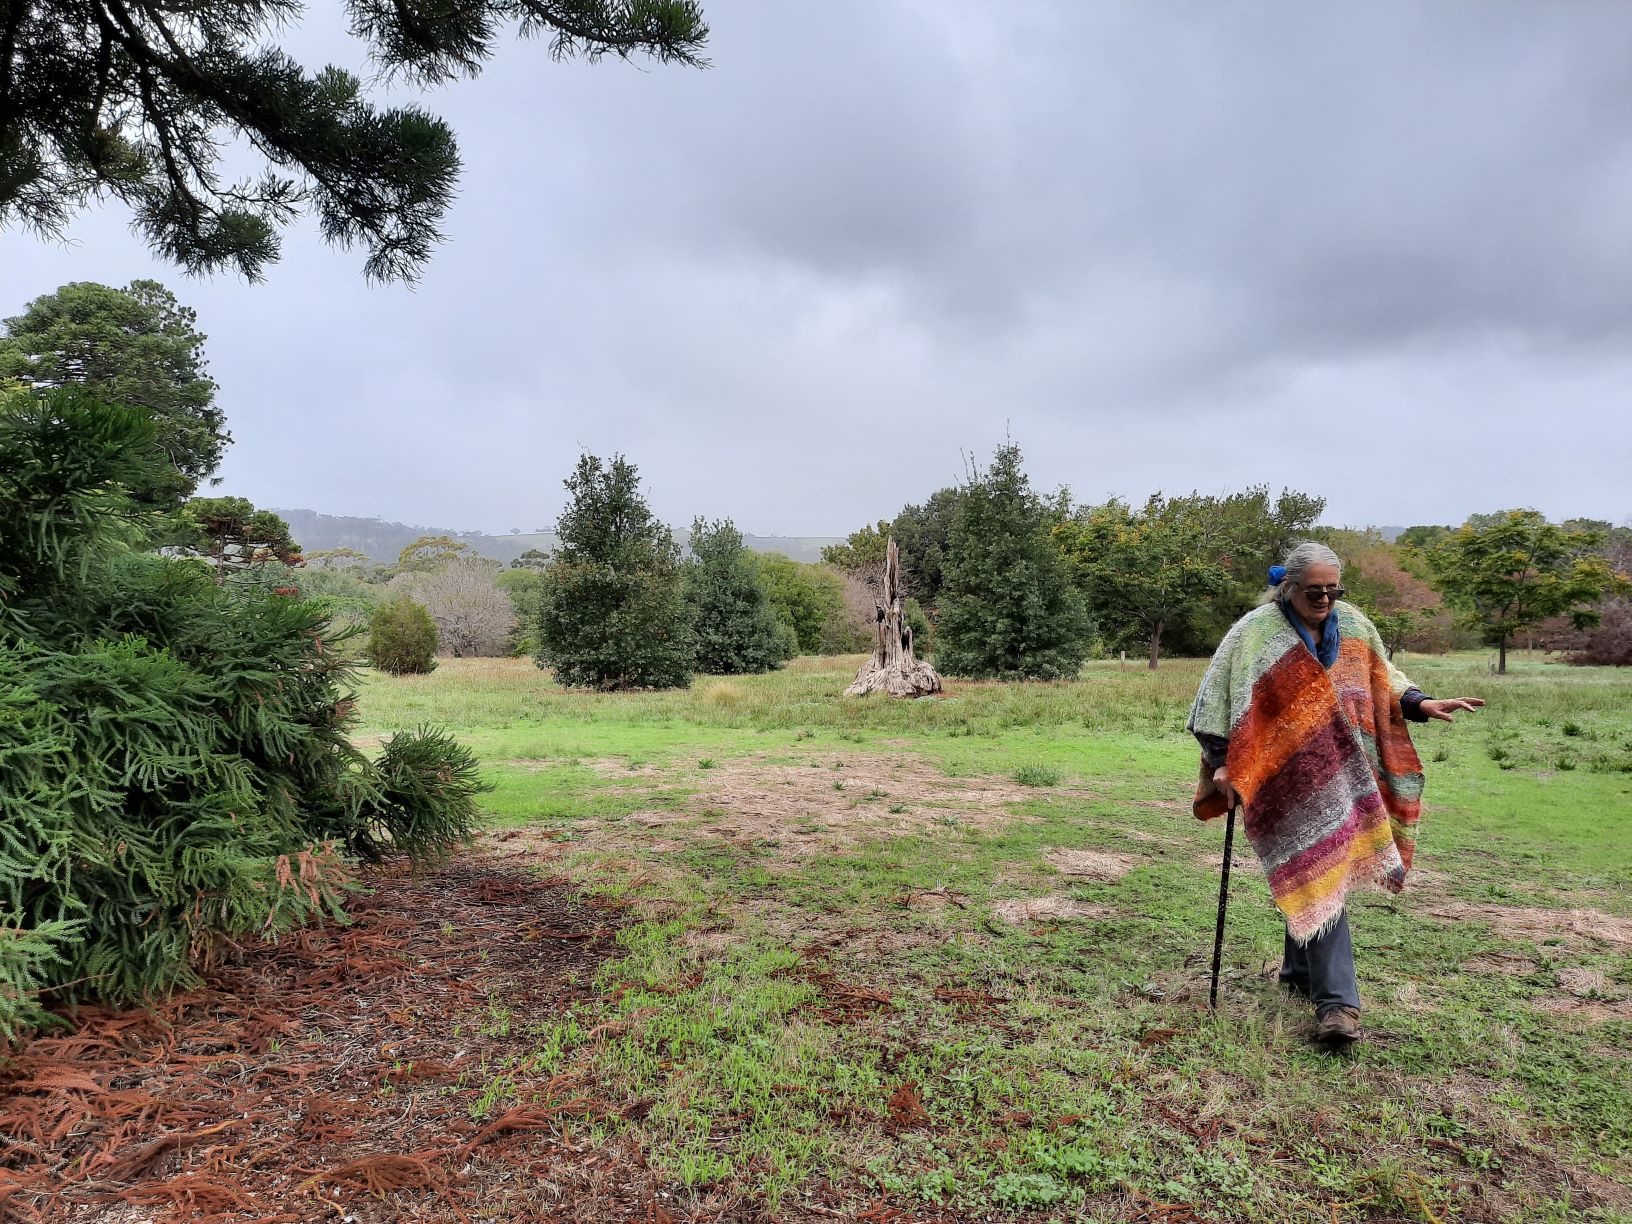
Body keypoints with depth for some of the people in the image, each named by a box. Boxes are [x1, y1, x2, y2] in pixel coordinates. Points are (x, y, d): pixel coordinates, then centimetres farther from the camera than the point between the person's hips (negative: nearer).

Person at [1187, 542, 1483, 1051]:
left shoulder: (1353, 625, 7)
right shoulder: (1256, 632, -8)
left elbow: (1383, 681, 19)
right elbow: (1220, 700, -9)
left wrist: (1419, 703, 1)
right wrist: (1223, 763, -14)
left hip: (1342, 777, 5)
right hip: (1288, 782, -5)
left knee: (1310, 876, 14)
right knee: (1313, 875, -9)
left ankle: (1300, 970, 31)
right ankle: (1335, 1000, -7)